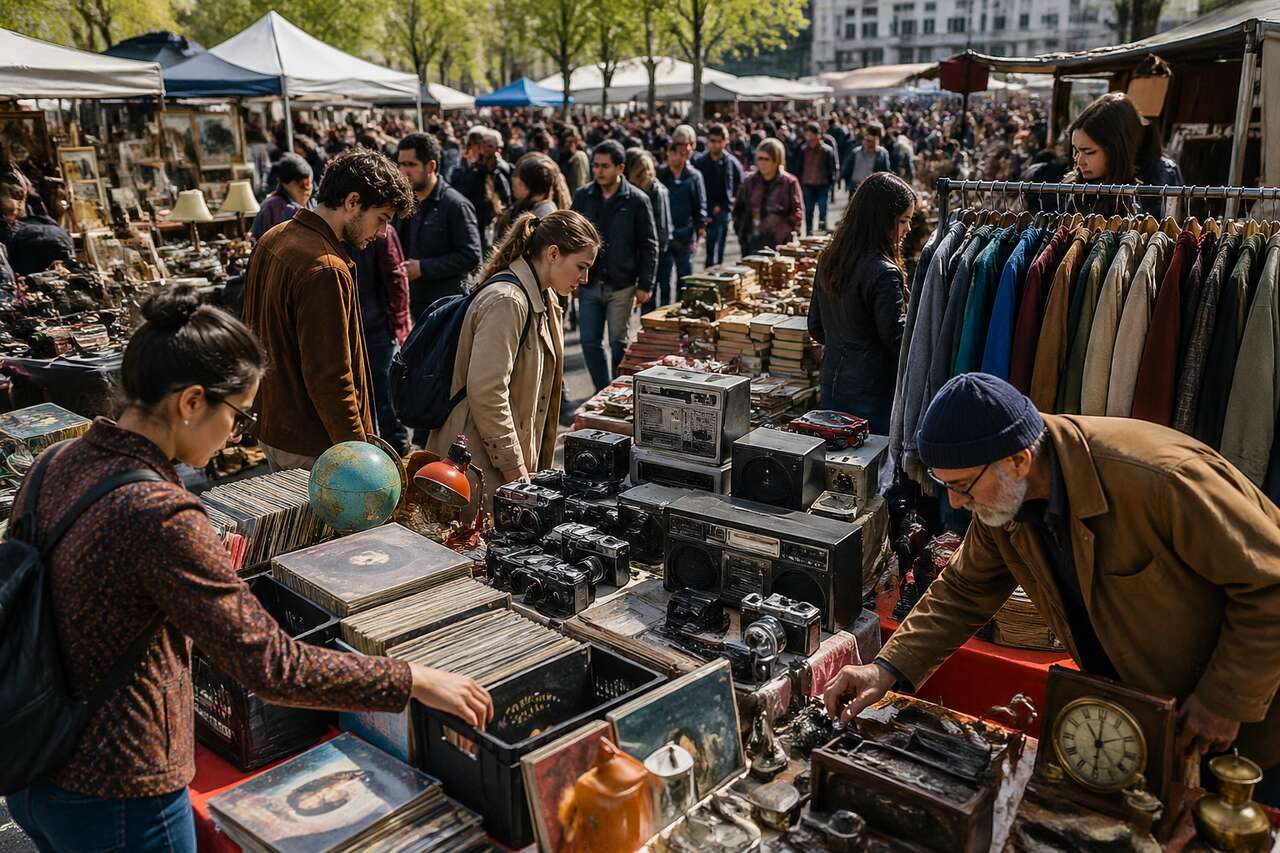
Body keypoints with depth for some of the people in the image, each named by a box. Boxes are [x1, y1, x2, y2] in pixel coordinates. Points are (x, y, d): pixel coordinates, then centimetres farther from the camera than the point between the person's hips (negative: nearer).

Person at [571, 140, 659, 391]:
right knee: (590, 342, 6)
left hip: (622, 285, -3)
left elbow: (649, 246, -3)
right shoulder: (583, 196, 4)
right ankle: (603, 390, 21)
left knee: (619, 343, 6)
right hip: (589, 283, 3)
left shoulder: (637, 200, -4)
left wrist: (645, 285, -7)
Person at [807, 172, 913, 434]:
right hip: (873, 392, -8)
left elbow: (816, 329, 13)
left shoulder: (828, 259, 5)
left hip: (831, 386, 8)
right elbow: (896, 338, -15)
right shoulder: (883, 273, -20)